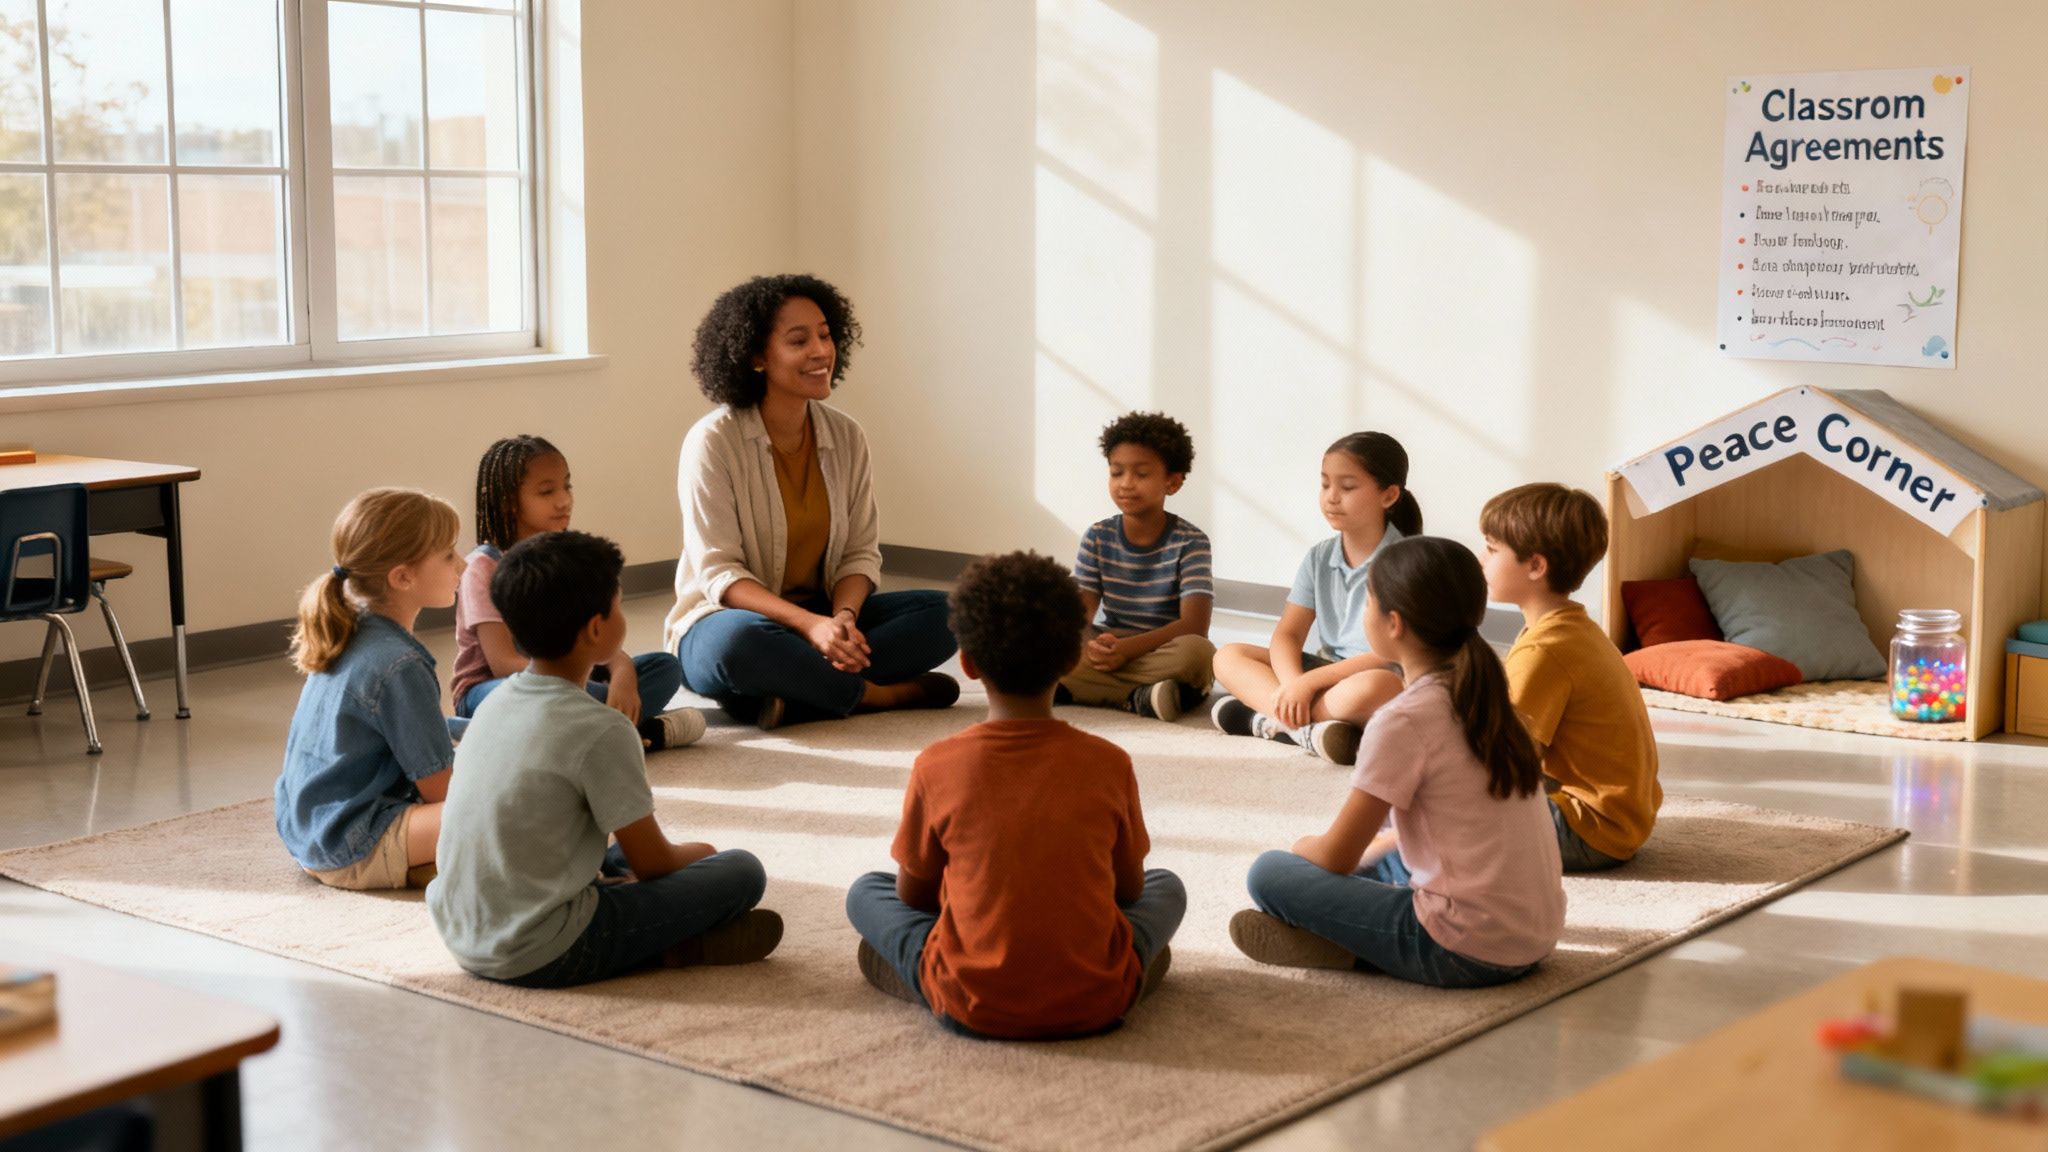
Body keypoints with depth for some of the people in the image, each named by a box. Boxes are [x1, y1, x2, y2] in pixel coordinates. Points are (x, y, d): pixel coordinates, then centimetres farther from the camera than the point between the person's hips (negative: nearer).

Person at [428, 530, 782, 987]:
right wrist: (697, 853, 16)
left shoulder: (496, 702, 8)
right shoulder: (601, 731, -16)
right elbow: (652, 862, -7)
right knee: (743, 871, -3)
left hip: (461, 938, 8)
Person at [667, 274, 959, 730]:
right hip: (730, 617, -5)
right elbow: (719, 572, -17)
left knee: (942, 612, -15)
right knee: (741, 641, -40)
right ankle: (878, 694, -19)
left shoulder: (846, 436, 3)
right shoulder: (712, 441, -13)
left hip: (823, 616, 5)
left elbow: (861, 551, 3)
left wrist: (844, 617, -20)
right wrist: (810, 624, -31)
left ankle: (796, 697, -26)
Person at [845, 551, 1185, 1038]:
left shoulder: (936, 766, -9)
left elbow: (911, 892, 4)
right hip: (1095, 1003, 1)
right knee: (1166, 887, 26)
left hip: (972, 1006, 0)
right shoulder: (1108, 764, -7)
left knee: (866, 892, 21)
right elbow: (1129, 889, 6)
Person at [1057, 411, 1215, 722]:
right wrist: (1090, 646, -28)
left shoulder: (1190, 542, -8)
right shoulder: (1099, 537, 3)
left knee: (1196, 651, -37)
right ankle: (1140, 697, -29)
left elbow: (1194, 625, -18)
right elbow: (1079, 609, -3)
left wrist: (1126, 648, -31)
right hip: (1110, 650, 3)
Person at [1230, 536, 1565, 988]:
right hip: (1538, 938, 8)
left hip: (1467, 954, -8)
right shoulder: (1484, 696, 8)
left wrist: (1302, 847, 13)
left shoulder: (1403, 721, -15)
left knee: (1269, 874, -1)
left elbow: (1337, 857, -7)